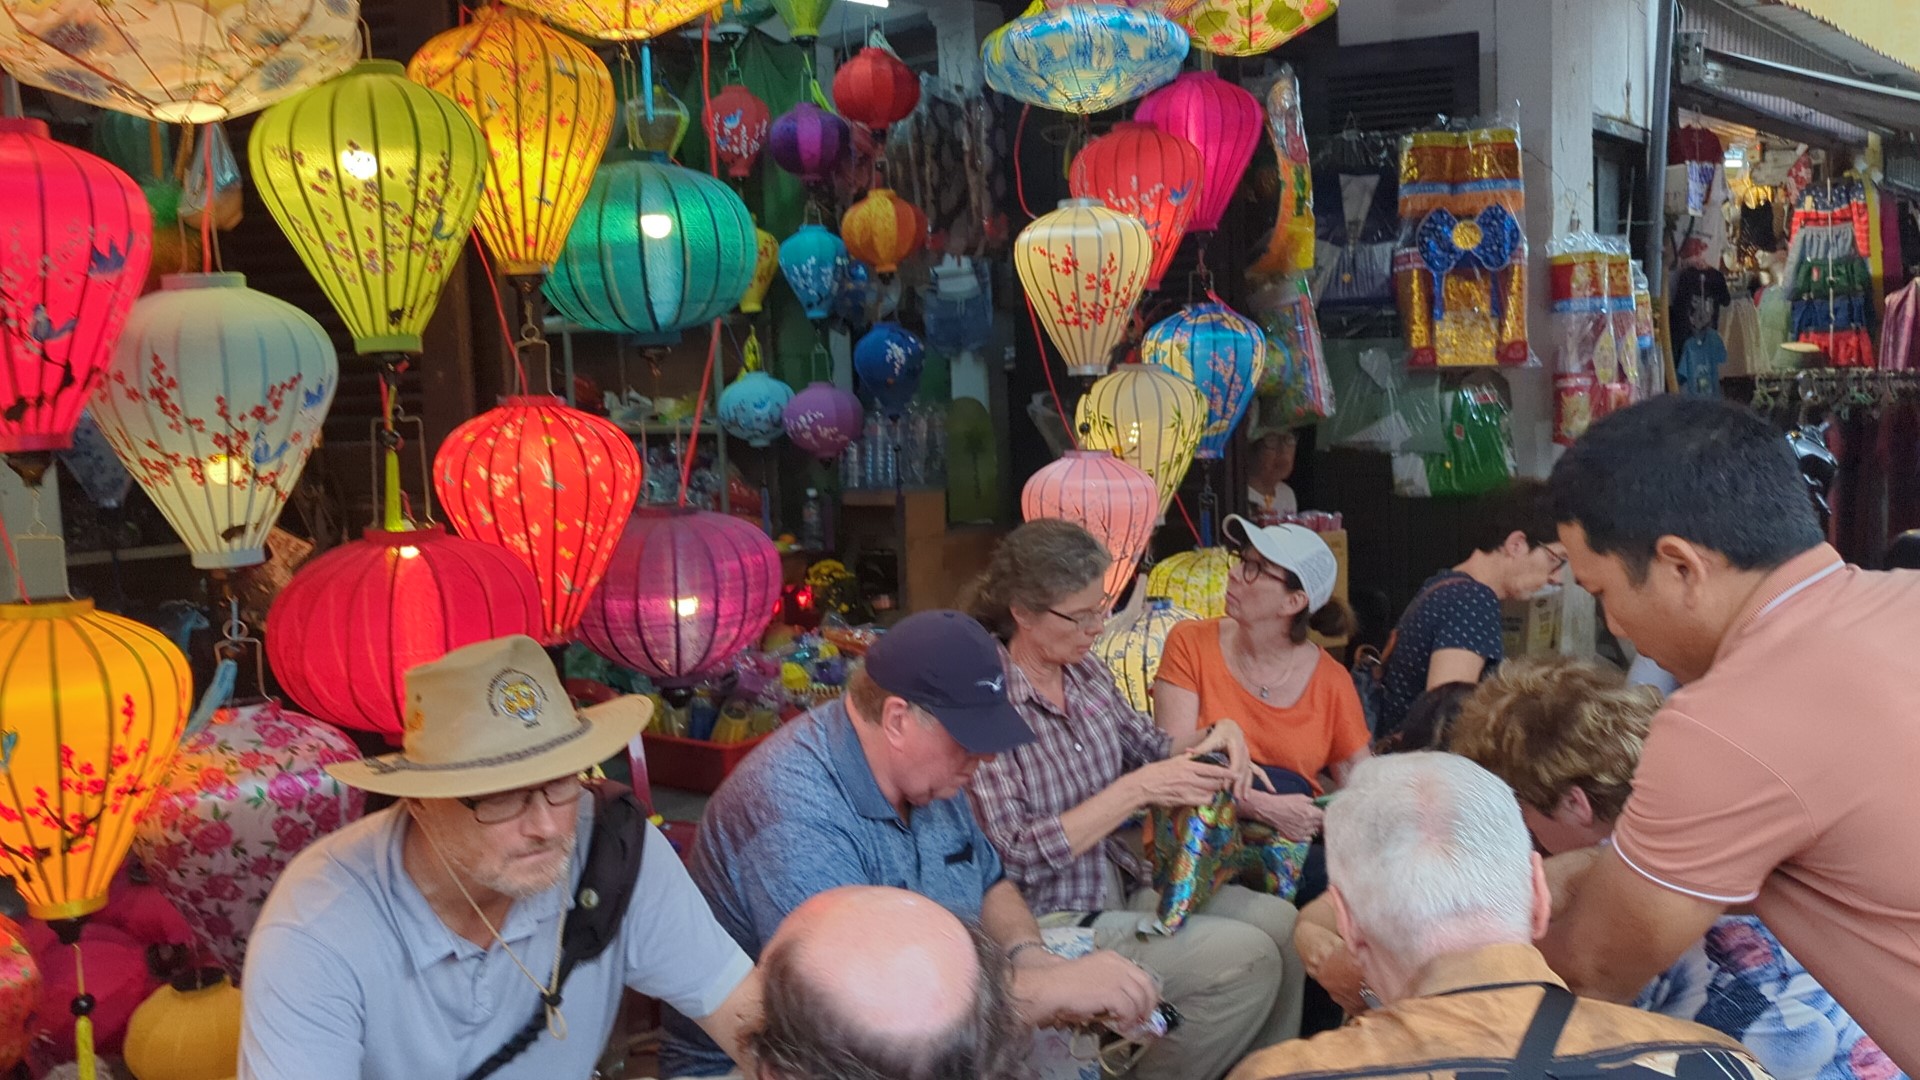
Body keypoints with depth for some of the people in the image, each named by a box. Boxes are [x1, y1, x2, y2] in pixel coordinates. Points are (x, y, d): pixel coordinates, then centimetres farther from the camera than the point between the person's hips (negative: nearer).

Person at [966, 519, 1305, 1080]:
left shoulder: (1084, 670, 2)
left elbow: (1146, 748, 17)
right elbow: (1014, 858, -25)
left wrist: (1214, 735, -5)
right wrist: (1136, 791, -26)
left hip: (1123, 881, 8)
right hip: (1053, 920, -8)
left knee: (1279, 921, -1)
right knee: (1248, 959, -15)